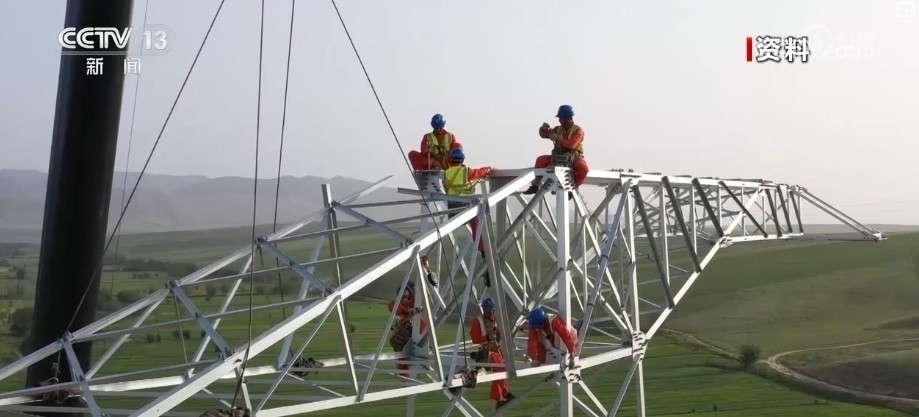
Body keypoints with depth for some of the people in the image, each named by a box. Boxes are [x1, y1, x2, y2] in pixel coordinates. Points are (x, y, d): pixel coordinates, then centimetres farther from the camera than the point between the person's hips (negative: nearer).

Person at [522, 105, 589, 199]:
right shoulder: (558, 129, 5)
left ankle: (574, 187, -14)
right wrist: (543, 128, -11)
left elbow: (572, 144, -27)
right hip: (559, 157, 4)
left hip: (573, 157, -4)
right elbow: (544, 135, 12)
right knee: (541, 160, -15)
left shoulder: (578, 130, -11)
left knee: (583, 168, -37)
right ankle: (535, 185, -10)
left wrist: (557, 138, -30)